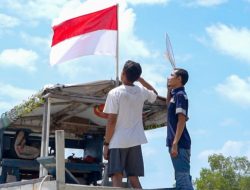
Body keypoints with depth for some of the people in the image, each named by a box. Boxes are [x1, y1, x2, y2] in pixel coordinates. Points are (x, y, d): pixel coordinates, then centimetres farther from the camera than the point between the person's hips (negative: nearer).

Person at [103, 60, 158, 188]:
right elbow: (155, 94, 29)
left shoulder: (115, 93, -10)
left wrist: (106, 143, -6)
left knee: (116, 178, -4)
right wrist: (140, 79, 24)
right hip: (135, 141, 5)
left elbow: (111, 121, -12)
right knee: (134, 179, 10)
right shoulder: (142, 91, 4)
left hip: (117, 142, -4)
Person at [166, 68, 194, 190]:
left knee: (182, 179, -11)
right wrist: (169, 89, 24)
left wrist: (175, 143, -23)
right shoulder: (175, 94, 16)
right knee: (183, 178, 12)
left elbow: (182, 120, -19)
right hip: (179, 143, 10)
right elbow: (168, 105, 39)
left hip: (179, 143, -10)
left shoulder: (180, 95, -11)